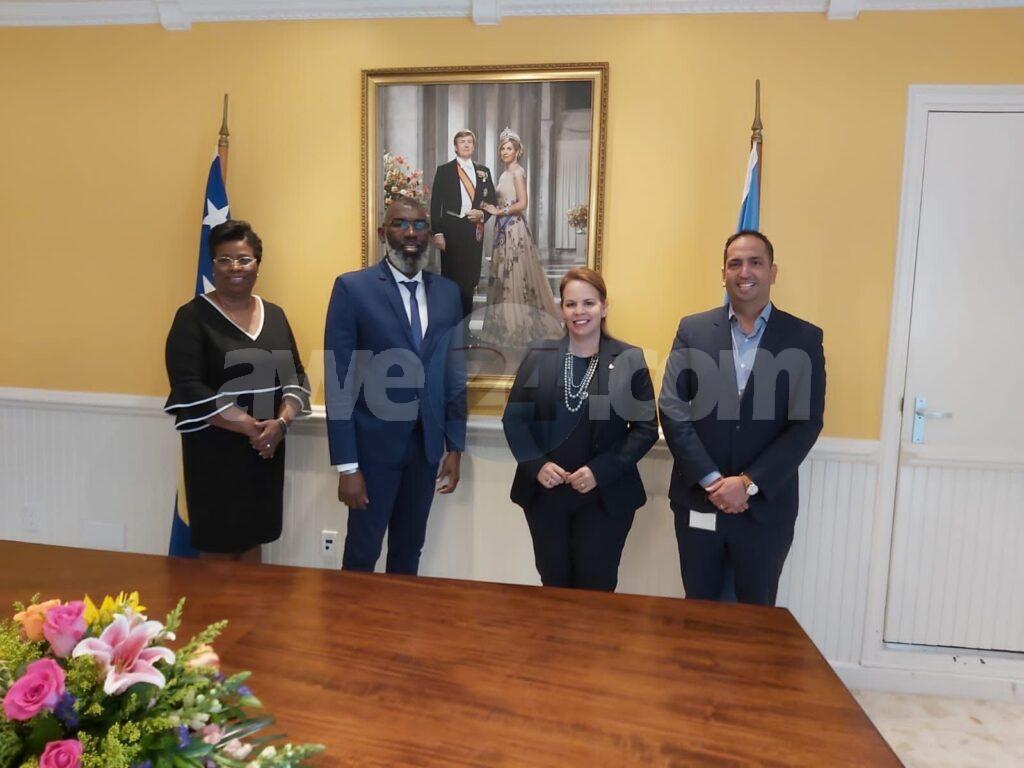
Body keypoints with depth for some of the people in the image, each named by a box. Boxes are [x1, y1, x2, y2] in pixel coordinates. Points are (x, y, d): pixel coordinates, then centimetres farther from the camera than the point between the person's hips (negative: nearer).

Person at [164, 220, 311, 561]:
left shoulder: (274, 314, 9)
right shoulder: (192, 317, -5)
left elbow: (296, 377, 5)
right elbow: (189, 390, -14)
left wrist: (281, 423, -13)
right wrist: (249, 426, -19)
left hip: (268, 449, 4)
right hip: (214, 451, -4)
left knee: (253, 540, 15)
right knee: (218, 546, 6)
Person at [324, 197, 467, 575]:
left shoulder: (448, 292, 5)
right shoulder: (353, 288, -8)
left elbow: (454, 374, 8)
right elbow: (338, 381, -11)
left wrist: (455, 447, 6)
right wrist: (346, 465, -13)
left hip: (427, 443, 4)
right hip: (374, 442, -4)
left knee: (409, 550, 18)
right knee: (362, 552, 10)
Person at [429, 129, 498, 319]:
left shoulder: (484, 171, 14)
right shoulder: (444, 170, 5)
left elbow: (492, 201, 16)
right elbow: (435, 204, 0)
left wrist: (482, 214, -6)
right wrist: (437, 232, -9)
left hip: (475, 230, 3)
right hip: (451, 230, -3)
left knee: (471, 279, 4)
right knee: (451, 277, -2)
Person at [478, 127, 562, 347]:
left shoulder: (517, 172, -8)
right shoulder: (505, 173, 17)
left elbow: (522, 203, -16)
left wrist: (499, 211, -11)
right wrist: (490, 206, 6)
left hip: (514, 228, -9)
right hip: (504, 229, 9)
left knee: (515, 276, -5)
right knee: (504, 277, 9)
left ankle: (518, 327, 2)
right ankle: (506, 323, 16)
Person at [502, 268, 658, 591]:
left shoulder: (630, 359, -3)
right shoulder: (538, 355, 2)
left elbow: (646, 428, -4)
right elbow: (514, 418, 3)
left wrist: (600, 471, -14)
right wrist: (536, 465, -12)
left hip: (605, 497, -1)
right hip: (545, 493, 2)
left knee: (596, 588, 8)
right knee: (553, 584, 14)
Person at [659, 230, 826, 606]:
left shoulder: (804, 338, 0)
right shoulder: (692, 330, 2)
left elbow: (806, 422, -7)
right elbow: (671, 409, -6)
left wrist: (749, 483, -15)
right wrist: (712, 480, -13)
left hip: (766, 506, 0)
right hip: (699, 501, 1)